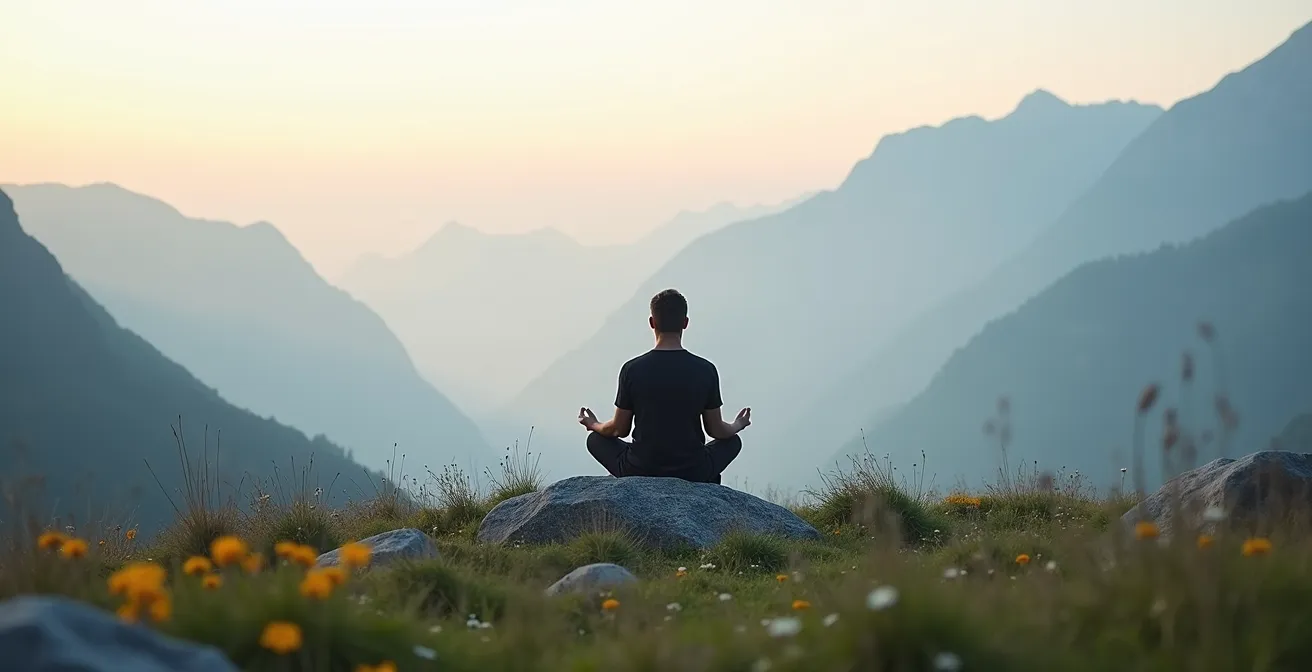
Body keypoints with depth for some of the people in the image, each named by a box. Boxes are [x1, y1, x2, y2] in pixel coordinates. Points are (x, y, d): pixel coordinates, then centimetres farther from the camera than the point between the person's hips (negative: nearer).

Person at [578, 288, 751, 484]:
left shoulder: (632, 369, -10)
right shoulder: (706, 370, -9)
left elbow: (620, 430, 0)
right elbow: (716, 430, 1)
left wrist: (593, 425, 24)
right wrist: (737, 426, 26)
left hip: (640, 472, -1)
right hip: (693, 475, 1)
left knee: (596, 439, 28)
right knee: (733, 441, 30)